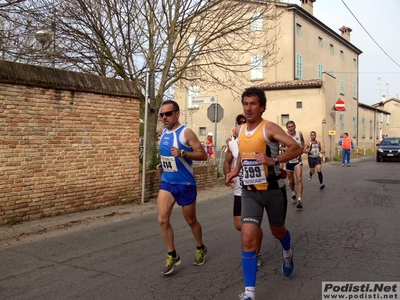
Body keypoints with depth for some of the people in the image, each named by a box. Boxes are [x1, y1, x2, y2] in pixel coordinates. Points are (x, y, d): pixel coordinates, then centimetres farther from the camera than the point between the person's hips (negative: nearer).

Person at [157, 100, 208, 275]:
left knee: (190, 220, 11)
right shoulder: (163, 133, 7)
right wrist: (162, 164, 7)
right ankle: (172, 256, 9)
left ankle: (201, 249, 37)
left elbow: (203, 155, -17)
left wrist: (182, 153, -30)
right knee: (162, 219, -8)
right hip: (166, 182, 6)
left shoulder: (186, 132, -14)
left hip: (185, 184, -5)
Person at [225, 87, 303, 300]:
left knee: (277, 230, 20)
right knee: (247, 240, -8)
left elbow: (297, 148, -19)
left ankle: (287, 253, 57)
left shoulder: (269, 128, -13)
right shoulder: (239, 130, 5)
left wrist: (274, 160, -31)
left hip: (273, 190, -3)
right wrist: (236, 171, 13)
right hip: (249, 191, 4)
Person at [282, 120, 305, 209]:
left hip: (297, 160, 0)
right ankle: (293, 194, 43)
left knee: (299, 179, -16)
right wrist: (286, 149, -23)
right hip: (288, 160, 0)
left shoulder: (299, 133, -4)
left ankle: (299, 200, -18)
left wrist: (302, 147, 5)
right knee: (291, 181, 13)